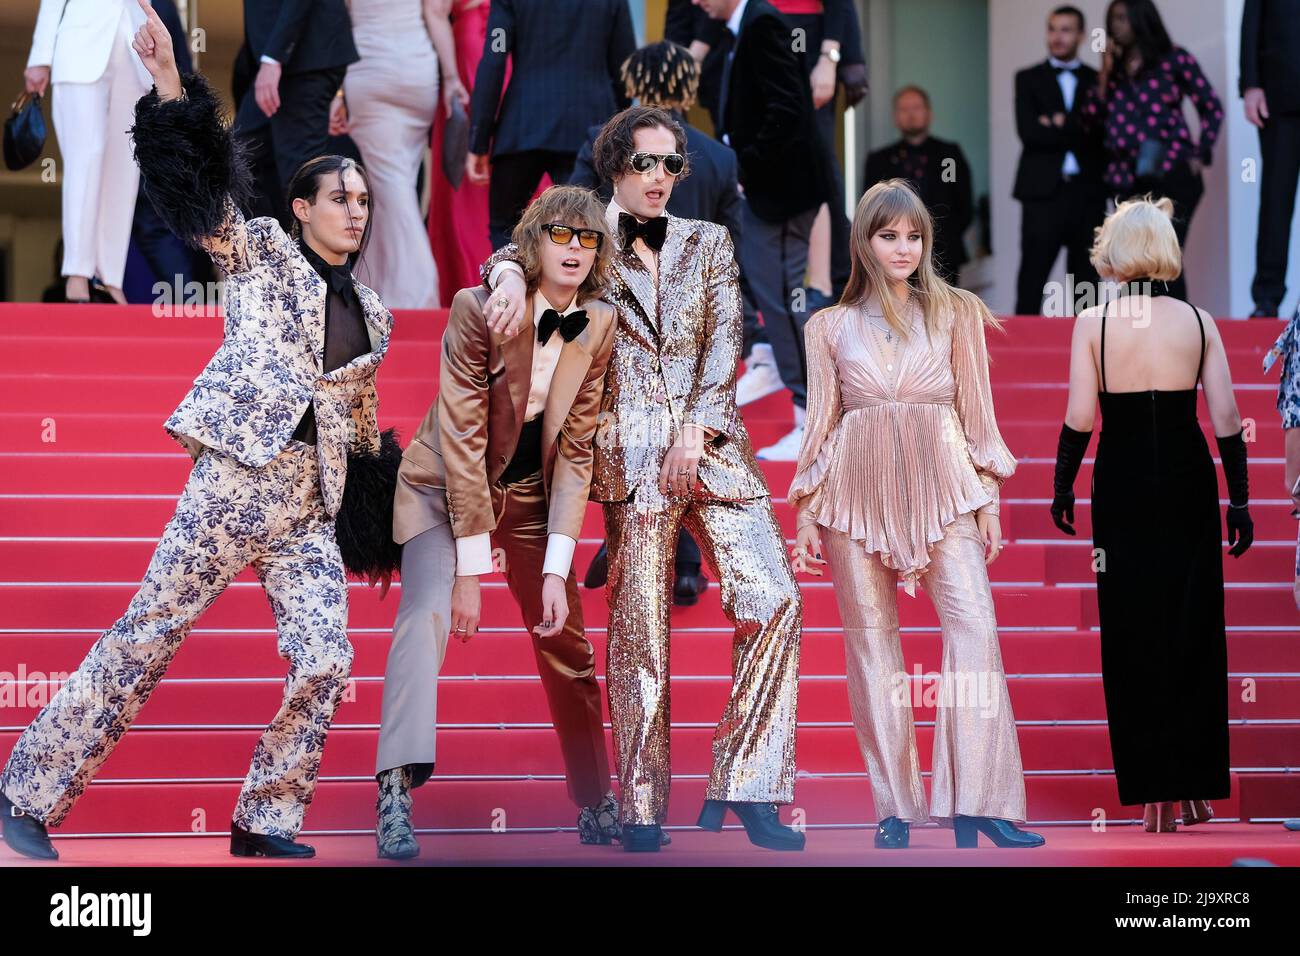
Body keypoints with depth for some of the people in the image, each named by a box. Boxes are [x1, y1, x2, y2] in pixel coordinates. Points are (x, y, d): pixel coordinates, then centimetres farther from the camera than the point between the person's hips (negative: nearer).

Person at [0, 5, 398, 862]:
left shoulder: (372, 313, 20)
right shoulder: (262, 253, 7)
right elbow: (203, 188, -7)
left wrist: (378, 512, 27)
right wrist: (170, 88, -20)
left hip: (314, 502, 5)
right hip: (242, 472, -5)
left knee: (326, 662, -7)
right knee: (150, 632, -9)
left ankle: (265, 823, 4)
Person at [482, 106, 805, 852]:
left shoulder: (709, 244, 16)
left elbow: (725, 341, 7)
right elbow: (513, 254, 6)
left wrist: (695, 430, -7)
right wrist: (511, 274, -20)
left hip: (712, 445, 2)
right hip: (633, 454, -2)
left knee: (774, 599, -13)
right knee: (639, 627, -6)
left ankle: (742, 787, -9)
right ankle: (643, 808, -1)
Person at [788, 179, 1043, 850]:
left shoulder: (955, 312, 13)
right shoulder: (831, 327, 13)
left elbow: (976, 411, 11)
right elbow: (821, 422, 13)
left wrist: (987, 498, 4)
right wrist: (806, 512, 7)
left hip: (942, 483, -1)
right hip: (857, 489, 1)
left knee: (974, 624, -16)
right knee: (871, 641, -3)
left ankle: (978, 802, -19)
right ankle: (895, 807, 2)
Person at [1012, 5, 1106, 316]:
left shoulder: (1097, 81, 11)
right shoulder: (1028, 79, 8)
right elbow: (1029, 131, -7)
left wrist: (1060, 124, -10)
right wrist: (1078, 132, -8)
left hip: (1087, 193, 1)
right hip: (1043, 191, -1)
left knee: (1086, 283, 3)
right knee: (1032, 280, -5)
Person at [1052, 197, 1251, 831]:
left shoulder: (1093, 323, -5)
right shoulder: (1198, 321, -1)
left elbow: (1079, 417, -9)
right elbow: (1226, 417, -2)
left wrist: (1062, 486, 3)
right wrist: (1239, 500, 5)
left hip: (1122, 486, -1)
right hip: (1188, 480, 1)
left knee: (1133, 637, 6)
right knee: (1194, 632, 11)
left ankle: (1154, 795, 6)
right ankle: (1197, 788, 14)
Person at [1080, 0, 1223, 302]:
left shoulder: (1173, 59, 3)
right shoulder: (1113, 69, 15)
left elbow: (1212, 108, 5)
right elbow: (1091, 120, 7)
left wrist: (1199, 155, -4)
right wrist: (1105, 73, 0)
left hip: (1172, 174, -5)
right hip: (1129, 180, 5)